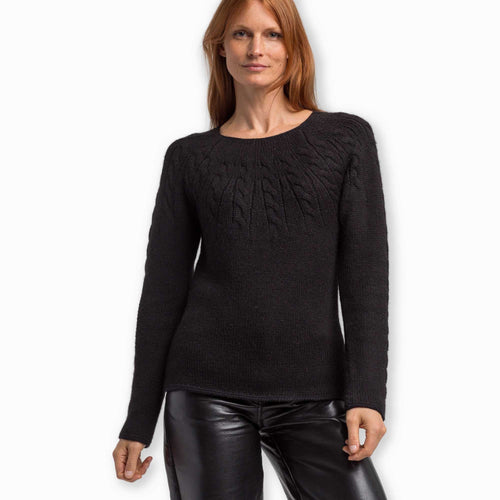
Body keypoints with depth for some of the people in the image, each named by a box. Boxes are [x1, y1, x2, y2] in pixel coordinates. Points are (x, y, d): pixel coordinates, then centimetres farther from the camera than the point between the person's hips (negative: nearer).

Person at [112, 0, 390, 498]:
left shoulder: (346, 137, 6)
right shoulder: (190, 157, 8)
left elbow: (365, 274, 1)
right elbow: (163, 288, 8)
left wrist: (366, 394, -8)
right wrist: (139, 419, 6)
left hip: (314, 395, 0)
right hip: (208, 391, 1)